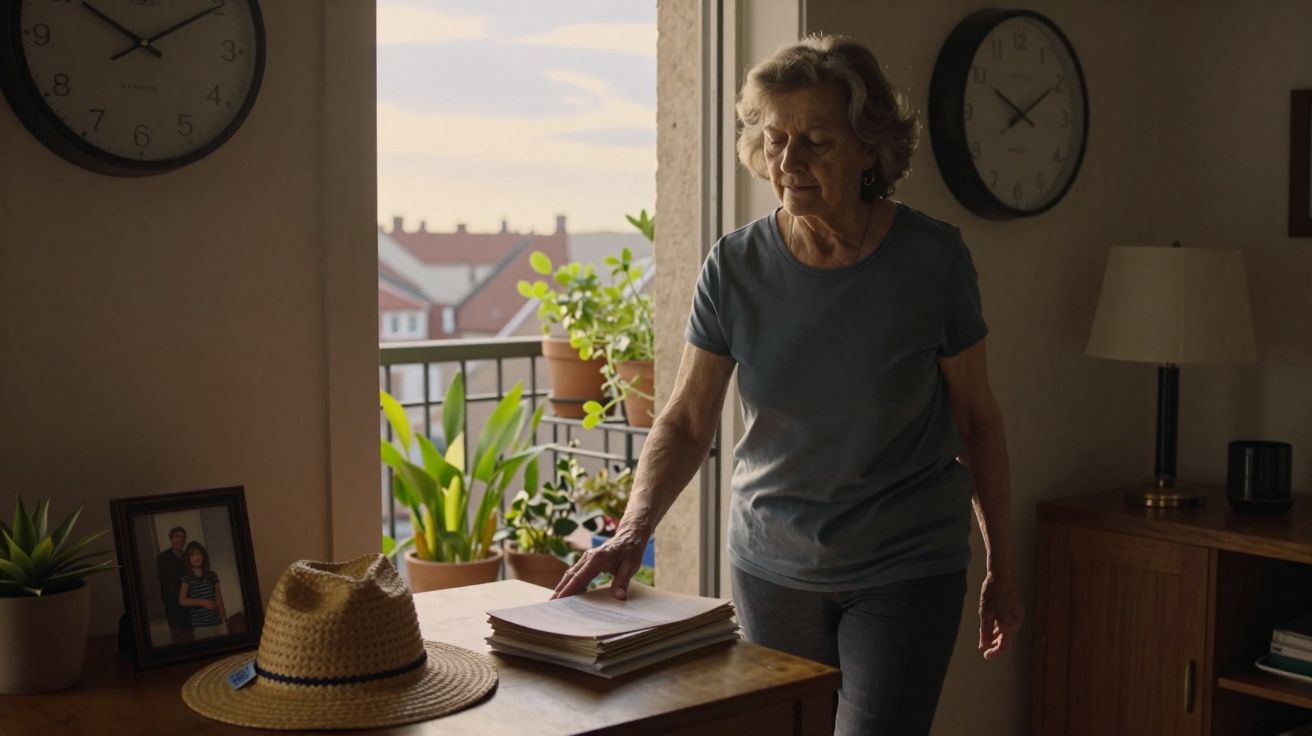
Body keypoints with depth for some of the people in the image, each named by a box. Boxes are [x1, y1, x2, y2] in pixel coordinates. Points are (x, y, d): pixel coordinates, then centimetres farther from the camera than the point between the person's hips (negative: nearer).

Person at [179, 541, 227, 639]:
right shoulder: (187, 577, 1)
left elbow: (219, 599, 10)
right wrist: (201, 602, -14)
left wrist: (224, 619, 5)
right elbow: (182, 601, -2)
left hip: (218, 622, 3)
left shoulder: (212, 575, 9)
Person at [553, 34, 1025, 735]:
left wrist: (1002, 568, 3)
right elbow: (686, 421, -2)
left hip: (904, 570, -2)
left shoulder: (931, 257, -11)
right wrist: (631, 532, -18)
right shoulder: (735, 265, -8)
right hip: (773, 566, 2)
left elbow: (976, 418, -1)